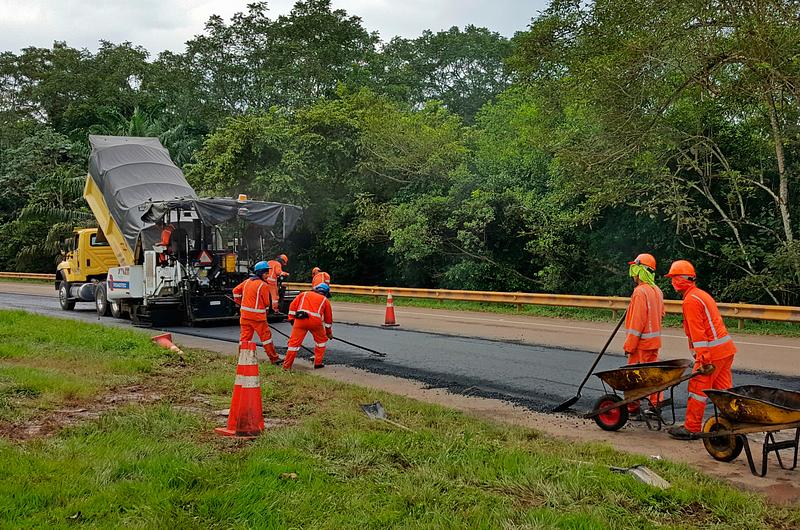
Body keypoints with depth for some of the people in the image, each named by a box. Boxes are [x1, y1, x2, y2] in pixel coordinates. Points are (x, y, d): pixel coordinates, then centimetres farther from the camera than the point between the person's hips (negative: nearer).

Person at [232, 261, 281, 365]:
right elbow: (266, 302, -6)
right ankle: (274, 358, 9)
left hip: (245, 314, 6)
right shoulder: (263, 285, -11)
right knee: (266, 336, 2)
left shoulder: (247, 281, 9)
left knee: (245, 336, 11)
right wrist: (265, 308, 15)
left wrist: (239, 302, 29)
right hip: (257, 316, -6)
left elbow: (236, 290, 17)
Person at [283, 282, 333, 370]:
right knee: (322, 340, 23)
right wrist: (329, 332, 37)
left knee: (294, 342, 5)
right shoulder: (325, 300, 25)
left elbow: (293, 305, 16)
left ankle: (286, 366, 4)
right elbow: (328, 318, 28)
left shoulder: (304, 294, 27)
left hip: (300, 320, 1)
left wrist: (291, 319, 22)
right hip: (315, 320, -1)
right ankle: (318, 363, 23)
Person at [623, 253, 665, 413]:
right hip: (654, 340, 9)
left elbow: (637, 322, -20)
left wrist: (629, 345, -16)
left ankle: (632, 407, 5)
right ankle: (656, 403, 17)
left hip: (641, 342, -9)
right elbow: (661, 313, 22)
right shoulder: (657, 290, 10)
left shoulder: (640, 292, -18)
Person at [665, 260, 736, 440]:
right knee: (723, 389, 13)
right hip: (726, 348, 10)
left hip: (712, 351, -10)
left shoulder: (690, 301, -14)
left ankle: (691, 428, 3)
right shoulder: (701, 294, 18)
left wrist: (704, 360, -21)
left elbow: (698, 333, -20)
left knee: (697, 388, -2)